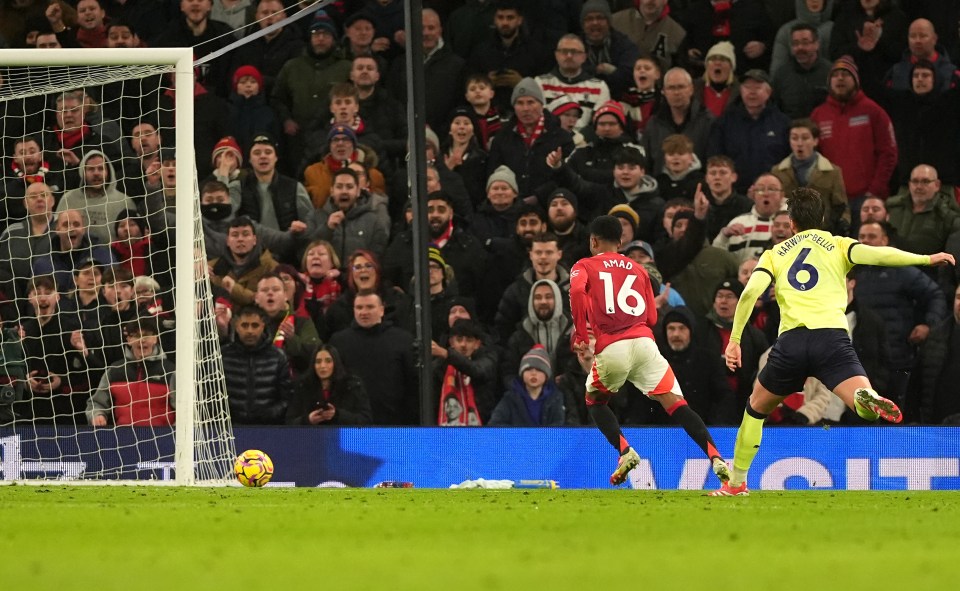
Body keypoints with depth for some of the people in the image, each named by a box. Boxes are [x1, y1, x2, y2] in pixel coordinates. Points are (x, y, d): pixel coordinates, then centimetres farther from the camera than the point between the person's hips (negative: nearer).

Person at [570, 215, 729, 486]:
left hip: (610, 348, -2)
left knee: (595, 401, 23)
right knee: (675, 403, -5)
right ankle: (716, 458, -23)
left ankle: (625, 451, 3)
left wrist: (580, 334, -4)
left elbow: (577, 291, -11)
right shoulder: (638, 269, 24)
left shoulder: (584, 267, 13)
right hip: (644, 341, 2)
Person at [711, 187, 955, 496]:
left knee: (756, 408, 25)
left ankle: (736, 482, 27)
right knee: (866, 405, -18)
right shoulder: (837, 245, 18)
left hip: (791, 340, 2)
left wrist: (734, 340, 7)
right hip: (832, 337, -2)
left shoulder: (774, 255, 21)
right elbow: (876, 254, -1)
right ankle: (869, 400, -56)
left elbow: (750, 292, 5)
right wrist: (926, 259, 5)